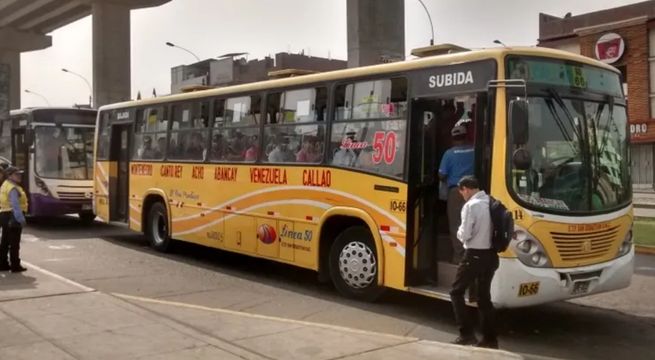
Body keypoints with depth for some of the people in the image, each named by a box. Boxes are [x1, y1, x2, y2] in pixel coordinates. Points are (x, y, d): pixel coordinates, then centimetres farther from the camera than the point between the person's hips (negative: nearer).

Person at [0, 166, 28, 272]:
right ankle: (15, 266, 0)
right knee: (14, 243, -4)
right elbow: (15, 205, -25)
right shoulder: (12, 188, -17)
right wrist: (21, 218, -27)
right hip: (12, 216, -10)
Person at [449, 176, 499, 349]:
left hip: (475, 256, -7)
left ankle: (467, 334, 1)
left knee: (456, 292, 7)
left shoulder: (471, 206, -15)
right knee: (484, 296, 16)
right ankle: (490, 338, 18)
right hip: (491, 255, 7)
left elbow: (464, 235, -16)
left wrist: (459, 232, 4)